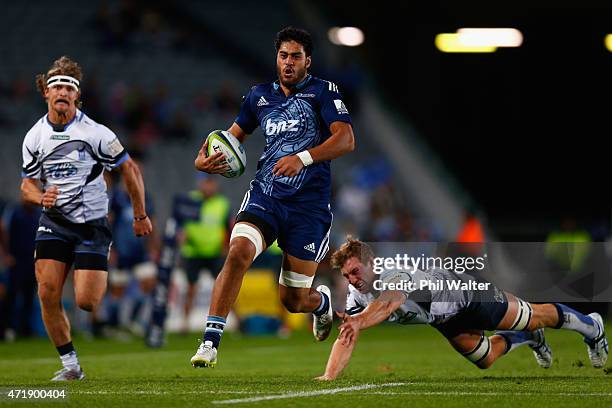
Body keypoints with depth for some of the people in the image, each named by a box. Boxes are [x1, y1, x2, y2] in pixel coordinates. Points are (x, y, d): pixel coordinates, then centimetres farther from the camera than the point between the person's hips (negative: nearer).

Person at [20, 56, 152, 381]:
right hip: (54, 222, 3)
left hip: (91, 223, -3)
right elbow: (27, 184, 12)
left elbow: (129, 169, 0)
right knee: (48, 293, -12)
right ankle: (70, 365, 1)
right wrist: (41, 197, -12)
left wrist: (140, 215, 4)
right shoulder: (34, 137, 2)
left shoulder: (95, 133, -10)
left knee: (86, 302, -12)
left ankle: (103, 281, 26)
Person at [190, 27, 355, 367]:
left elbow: (346, 139, -14)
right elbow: (234, 135, 26)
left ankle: (323, 300, 40)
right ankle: (210, 342, -27)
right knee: (238, 252, -28)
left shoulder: (323, 92, -2)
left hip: (309, 207, -3)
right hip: (264, 196, 3)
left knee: (294, 301, 1)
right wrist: (204, 160, 5)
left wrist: (303, 158, -28)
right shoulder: (260, 96, 12)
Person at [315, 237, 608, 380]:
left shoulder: (394, 277, -43)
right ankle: (530, 340, 48)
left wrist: (360, 322, -85)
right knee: (485, 359, 17)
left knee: (532, 317, 11)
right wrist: (329, 376, -40)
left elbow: (387, 302, -66)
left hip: (465, 293, -7)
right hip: (446, 321, 7)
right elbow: (346, 339, -23)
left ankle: (590, 326, 37)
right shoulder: (356, 296, -20)